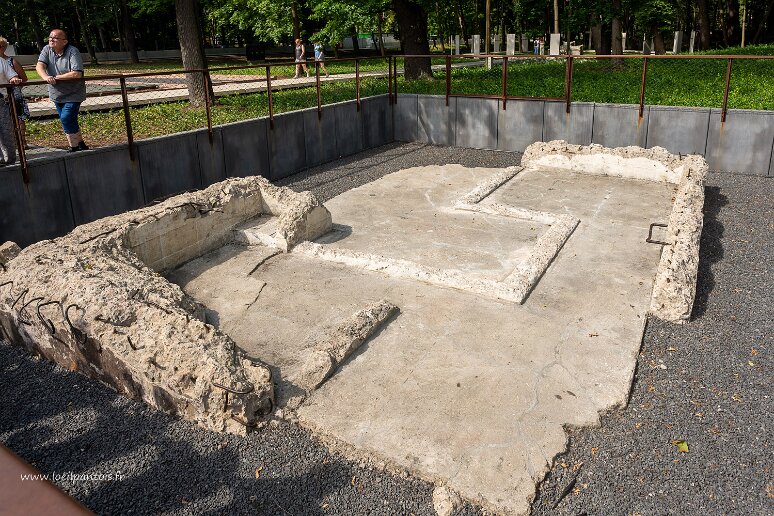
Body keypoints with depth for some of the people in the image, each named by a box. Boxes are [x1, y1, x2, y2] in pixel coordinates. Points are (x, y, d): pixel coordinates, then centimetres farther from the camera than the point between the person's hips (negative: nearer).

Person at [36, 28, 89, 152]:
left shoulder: (73, 52, -16)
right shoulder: (47, 50, 1)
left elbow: (77, 74, -27)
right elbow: (40, 65, -10)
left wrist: (56, 77, -22)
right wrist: (46, 77, -32)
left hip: (73, 94, -6)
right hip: (57, 94, 7)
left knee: (66, 118, -15)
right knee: (70, 121, 13)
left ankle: (74, 147, -3)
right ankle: (80, 144, 27)